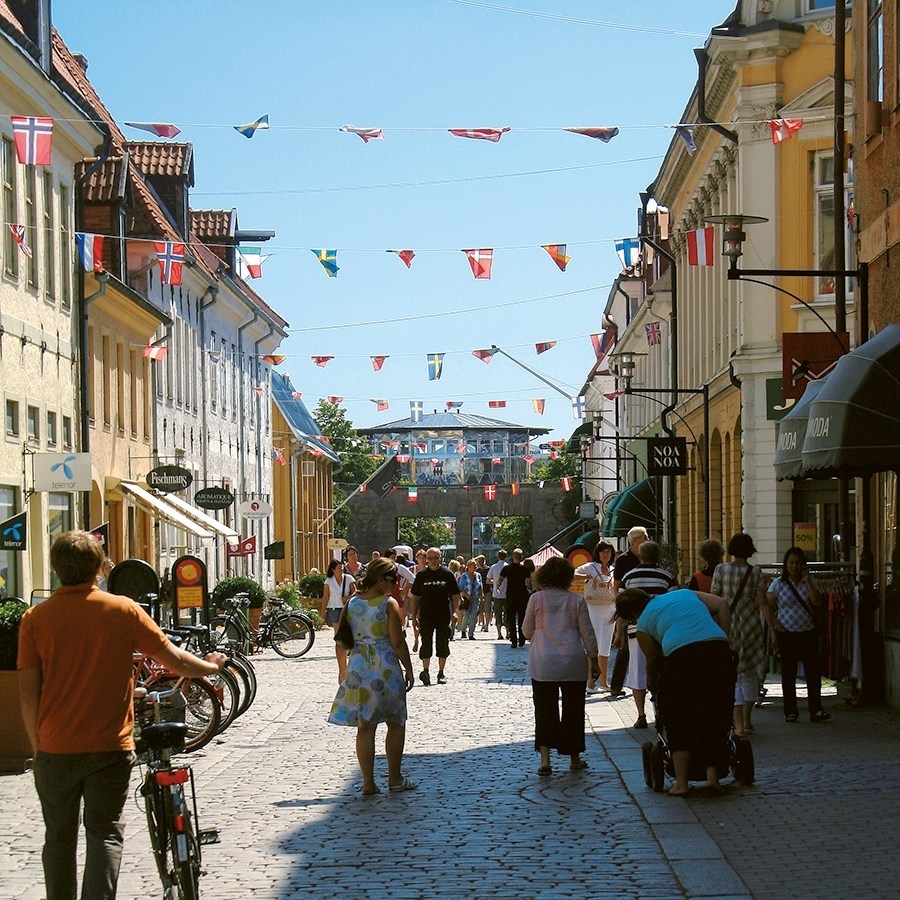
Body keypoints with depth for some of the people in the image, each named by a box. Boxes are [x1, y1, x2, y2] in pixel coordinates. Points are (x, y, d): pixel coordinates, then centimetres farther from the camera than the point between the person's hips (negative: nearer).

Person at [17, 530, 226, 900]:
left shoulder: (35, 618, -4)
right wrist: (212, 666, 20)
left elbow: (28, 692, -4)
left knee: (59, 837, 14)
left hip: (55, 748, 1)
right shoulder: (123, 610, -5)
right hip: (111, 746, -1)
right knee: (105, 833, 7)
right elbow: (176, 661, 0)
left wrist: (37, 745, 8)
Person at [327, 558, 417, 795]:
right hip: (386, 668, -4)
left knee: (365, 727, 6)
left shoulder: (351, 603, 4)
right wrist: (409, 669, -1)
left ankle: (368, 782, 6)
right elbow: (397, 642, -11)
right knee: (396, 724, 10)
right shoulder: (389, 604, -10)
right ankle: (395, 779, 15)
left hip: (358, 669, 4)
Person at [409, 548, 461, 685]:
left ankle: (441, 673, 15)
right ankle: (425, 671, 0)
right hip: (426, 616, 0)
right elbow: (415, 597, 7)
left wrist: (455, 611, -9)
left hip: (444, 617, 0)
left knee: (443, 645, 6)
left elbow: (455, 595, 4)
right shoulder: (421, 575, 3)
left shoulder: (447, 574, 1)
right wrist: (414, 616, 2)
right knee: (426, 644, -2)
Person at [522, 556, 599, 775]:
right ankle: (574, 758, 19)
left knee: (545, 710, 2)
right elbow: (587, 633, 1)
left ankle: (545, 759, -9)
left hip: (542, 664, 0)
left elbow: (527, 631, 6)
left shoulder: (537, 599, -1)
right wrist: (593, 659, 10)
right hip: (573, 663, 0)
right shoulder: (576, 600, 0)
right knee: (573, 710, 11)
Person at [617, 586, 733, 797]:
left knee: (679, 722, 11)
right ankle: (712, 775, 6)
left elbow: (653, 663, 24)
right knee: (714, 718, 13)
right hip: (718, 649, 3)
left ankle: (681, 782, 7)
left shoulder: (643, 623, 19)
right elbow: (721, 605, 18)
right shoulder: (685, 594, 29)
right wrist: (724, 639, 18)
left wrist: (652, 685, 42)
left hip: (681, 655, -3)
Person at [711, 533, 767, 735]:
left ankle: (739, 724, -5)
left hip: (726, 625, -1)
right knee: (750, 673, 15)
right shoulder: (756, 572, -2)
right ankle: (747, 722, 19)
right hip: (750, 625, 1)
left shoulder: (721, 570, -4)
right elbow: (761, 603, -6)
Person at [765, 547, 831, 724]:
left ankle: (815, 710, -2)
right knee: (788, 674, 4)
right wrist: (773, 627, -7)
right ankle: (790, 711, 11)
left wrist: (807, 582, -11)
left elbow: (818, 602, -7)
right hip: (787, 634, -1)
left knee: (813, 672, -4)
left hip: (808, 633, 1)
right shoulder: (778, 583, 0)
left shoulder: (809, 581, 5)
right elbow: (768, 606, 2)